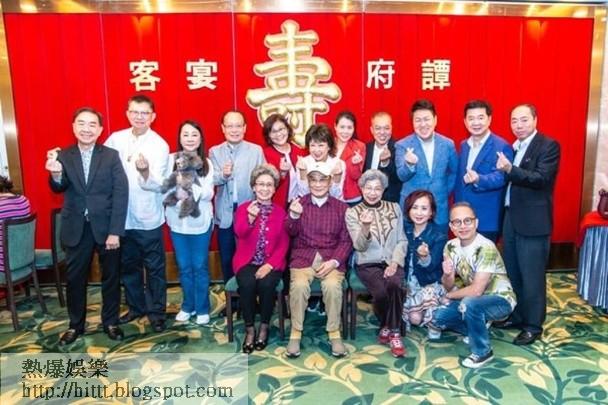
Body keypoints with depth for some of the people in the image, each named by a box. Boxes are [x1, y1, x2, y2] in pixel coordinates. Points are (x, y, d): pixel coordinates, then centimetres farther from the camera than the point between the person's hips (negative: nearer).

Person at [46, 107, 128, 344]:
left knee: (110, 277, 11)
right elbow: (59, 188, -12)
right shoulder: (63, 156, 2)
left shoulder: (111, 156, -4)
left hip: (106, 227, -1)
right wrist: (56, 174, -36)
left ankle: (110, 322, 29)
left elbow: (121, 194, -9)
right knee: (75, 279, 12)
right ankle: (75, 325, 31)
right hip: (76, 229, 2)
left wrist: (115, 231, -15)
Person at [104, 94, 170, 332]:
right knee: (128, 265, 17)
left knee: (154, 268, 7)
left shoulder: (160, 145, -10)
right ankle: (136, 306, 35)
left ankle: (156, 312, 22)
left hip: (148, 218, -4)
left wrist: (146, 170, -38)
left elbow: (159, 184, -18)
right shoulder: (115, 139, 1)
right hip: (122, 217, 4)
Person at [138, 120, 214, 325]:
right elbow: (160, 186, -16)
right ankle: (188, 306, 30)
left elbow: (208, 193, -10)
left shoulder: (206, 163, -2)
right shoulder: (170, 160, -3)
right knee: (184, 267, 13)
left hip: (201, 222, -1)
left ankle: (202, 308, 23)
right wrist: (145, 172, -34)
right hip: (178, 221, 1)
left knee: (200, 266, 8)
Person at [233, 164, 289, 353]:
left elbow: (284, 244, 1)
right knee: (247, 284, -30)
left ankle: (264, 327, -7)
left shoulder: (281, 212, 6)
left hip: (271, 263, 0)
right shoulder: (243, 208, 6)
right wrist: (250, 218, -30)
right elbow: (240, 234, -12)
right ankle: (249, 329, -10)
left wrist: (270, 264, -13)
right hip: (247, 261, 0)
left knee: (266, 284, -30)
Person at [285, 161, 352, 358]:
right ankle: (296, 333, -10)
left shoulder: (341, 207, 8)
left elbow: (346, 241, 4)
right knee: (299, 285, -29)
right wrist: (294, 216, -27)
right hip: (303, 256, 0)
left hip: (331, 258, 0)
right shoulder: (298, 204, 8)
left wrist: (334, 261, -13)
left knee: (332, 285, -29)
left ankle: (334, 333, -9)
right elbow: (291, 233, -5)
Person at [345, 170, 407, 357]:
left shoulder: (394, 208, 10)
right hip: (367, 263, -1)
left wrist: (395, 262, -9)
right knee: (381, 292, -28)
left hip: (392, 261, 2)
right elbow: (359, 246, -9)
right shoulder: (352, 212, 1)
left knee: (394, 285, -31)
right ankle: (387, 326, 5)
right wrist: (365, 227, -29)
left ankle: (393, 332, -11)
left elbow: (402, 240, 8)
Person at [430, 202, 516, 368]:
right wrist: (447, 275, -27)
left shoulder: (486, 248, -27)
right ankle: (479, 330, 15)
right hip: (473, 299, 7)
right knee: (437, 318, -10)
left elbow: (476, 290, -29)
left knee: (469, 303, -35)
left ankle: (483, 351, -11)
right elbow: (448, 287, -3)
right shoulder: (451, 246, -6)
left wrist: (449, 296, -12)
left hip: (500, 300, -6)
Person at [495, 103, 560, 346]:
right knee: (512, 272, 15)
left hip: (533, 221, -7)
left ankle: (533, 325, 14)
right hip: (511, 218, 7)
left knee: (532, 276, 1)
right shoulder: (512, 147, 14)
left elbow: (541, 179, -21)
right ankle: (517, 315, 30)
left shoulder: (549, 146, -8)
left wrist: (510, 169, -31)